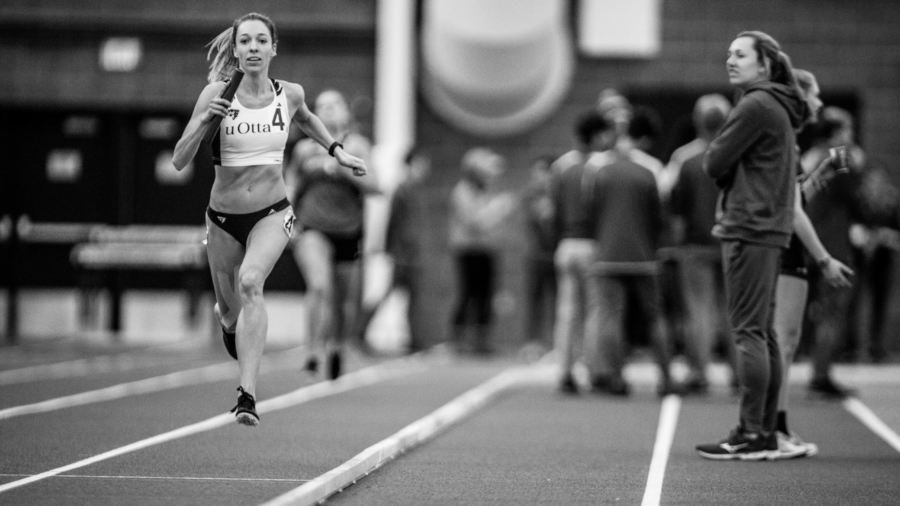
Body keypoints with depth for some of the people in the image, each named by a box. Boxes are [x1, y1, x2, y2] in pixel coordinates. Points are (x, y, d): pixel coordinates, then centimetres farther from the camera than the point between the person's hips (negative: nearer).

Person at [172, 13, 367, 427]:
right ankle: (228, 319, 55)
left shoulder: (290, 94, -3)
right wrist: (205, 120, -25)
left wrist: (337, 151, 18)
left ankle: (248, 395, -36)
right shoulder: (216, 94, -10)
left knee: (250, 282, -30)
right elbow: (179, 161, -12)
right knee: (230, 310, 12)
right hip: (223, 217, 1)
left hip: (272, 214, -1)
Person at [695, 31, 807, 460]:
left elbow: (714, 164, -12)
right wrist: (728, 213, 9)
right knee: (762, 333, 10)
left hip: (749, 229, -10)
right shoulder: (779, 108, 19)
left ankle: (751, 434, -11)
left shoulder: (756, 106, -13)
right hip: (768, 229, 10)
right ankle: (765, 433, 12)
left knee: (748, 332, -10)